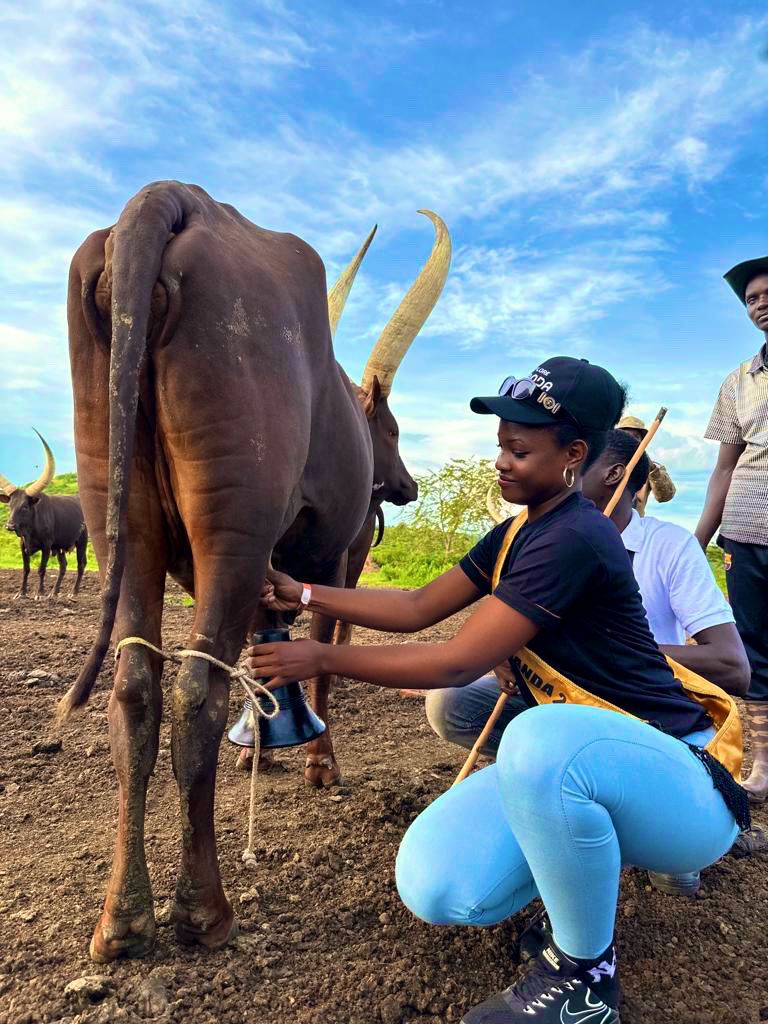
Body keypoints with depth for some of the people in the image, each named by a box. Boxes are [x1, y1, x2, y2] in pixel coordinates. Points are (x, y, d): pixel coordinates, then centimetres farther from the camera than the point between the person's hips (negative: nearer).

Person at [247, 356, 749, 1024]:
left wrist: (322, 658, -16)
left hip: (684, 779, -7)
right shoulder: (519, 532, 8)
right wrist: (303, 595, 2)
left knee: (544, 740, -41)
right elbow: (417, 609, 8)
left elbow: (458, 663, -23)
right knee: (433, 887, -11)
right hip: (575, 758, 8)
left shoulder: (576, 540, -22)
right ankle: (585, 853, 17)